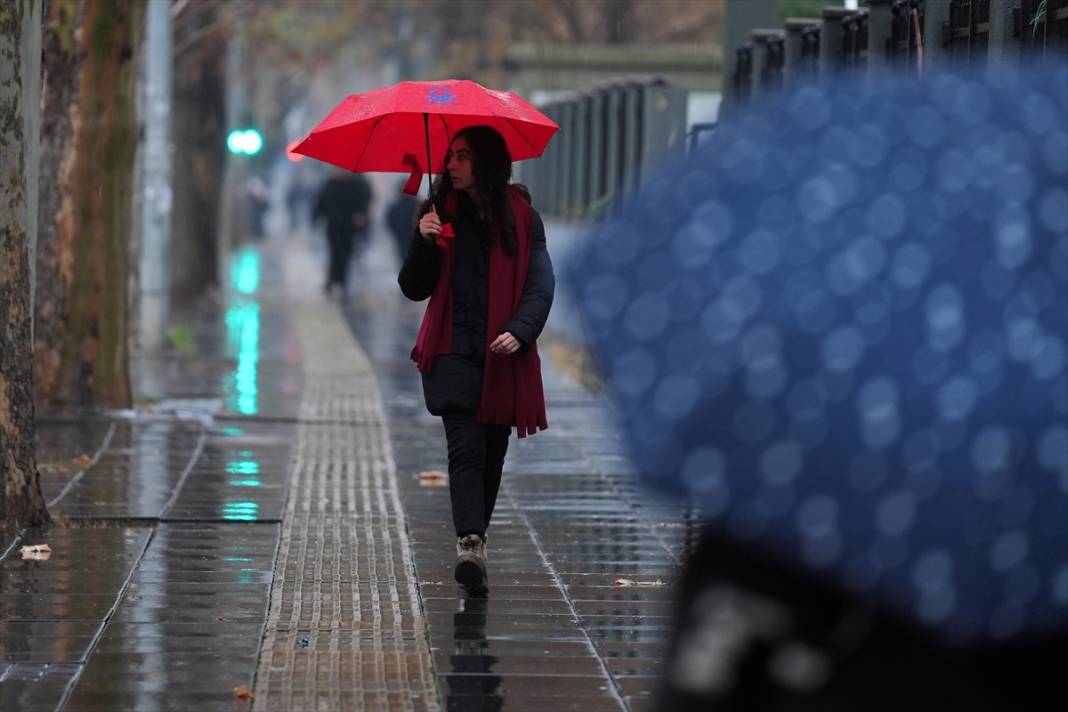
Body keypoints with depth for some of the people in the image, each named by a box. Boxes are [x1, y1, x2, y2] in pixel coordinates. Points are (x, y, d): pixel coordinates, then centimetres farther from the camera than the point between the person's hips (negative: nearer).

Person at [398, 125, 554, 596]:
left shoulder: (521, 216, 3)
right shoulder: (443, 214, 7)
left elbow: (541, 285, -1)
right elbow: (414, 289, 8)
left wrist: (519, 331, -17)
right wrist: (424, 242, -10)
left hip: (503, 357, 1)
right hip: (454, 353, -1)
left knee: (492, 453, 8)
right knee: (466, 447, -15)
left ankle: (473, 541, 22)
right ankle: (470, 545, -25)